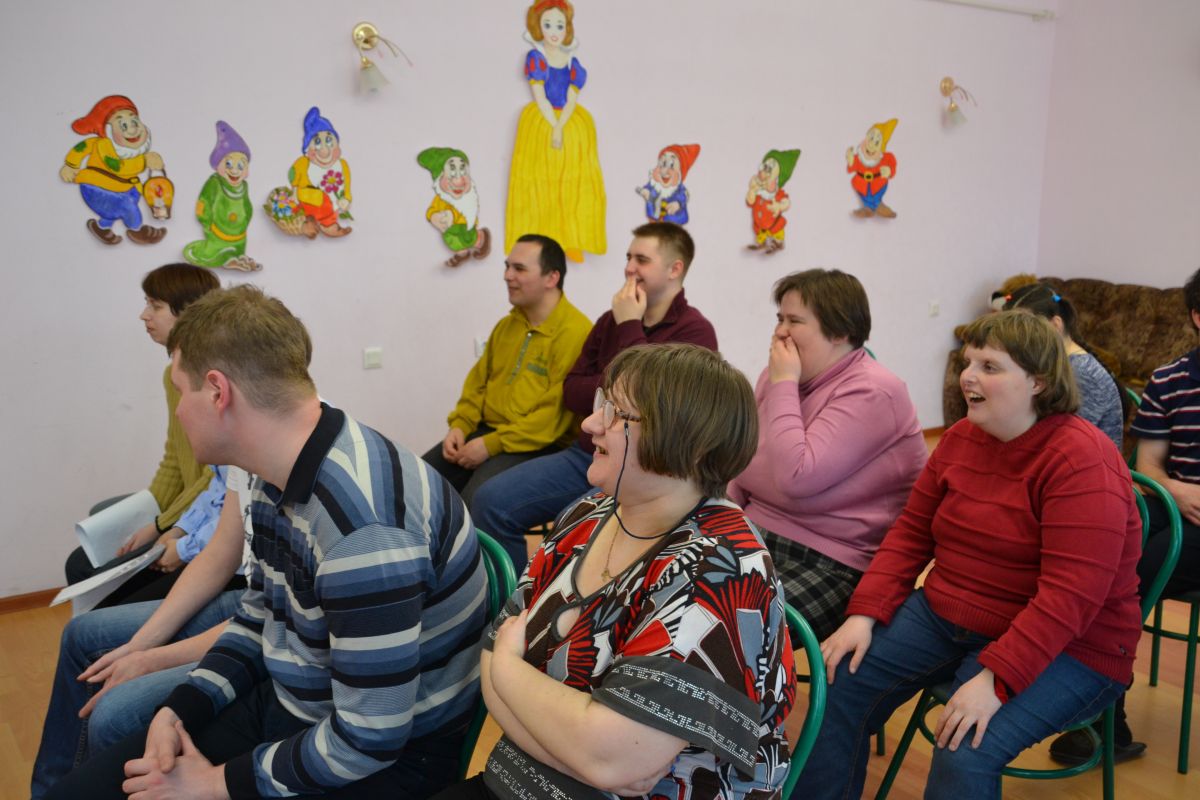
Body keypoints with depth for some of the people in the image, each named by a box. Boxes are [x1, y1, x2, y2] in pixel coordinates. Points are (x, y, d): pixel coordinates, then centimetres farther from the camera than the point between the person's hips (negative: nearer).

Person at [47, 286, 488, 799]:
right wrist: (177, 711, 0)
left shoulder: (361, 521, -32)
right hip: (283, 707, 8)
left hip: (385, 757, -8)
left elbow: (369, 739, -27)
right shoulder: (278, 480, 0)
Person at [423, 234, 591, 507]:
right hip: (485, 431, 8)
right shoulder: (507, 325, 15)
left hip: (536, 445, -8)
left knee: (474, 501, -28)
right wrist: (460, 426, 2)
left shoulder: (575, 333, -14)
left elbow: (556, 413, -20)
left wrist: (492, 444, -19)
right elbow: (477, 382, 21)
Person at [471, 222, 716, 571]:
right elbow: (572, 392, 10)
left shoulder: (694, 331, -8)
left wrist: (630, 327, -11)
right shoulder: (611, 320, 13)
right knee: (491, 502, -8)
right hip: (586, 455, 7)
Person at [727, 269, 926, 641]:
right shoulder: (779, 374, 9)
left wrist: (784, 385, -18)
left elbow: (797, 477, -26)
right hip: (757, 535, 8)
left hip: (835, 563, -7)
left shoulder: (871, 393, -16)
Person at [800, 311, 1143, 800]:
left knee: (966, 755, -28)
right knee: (839, 685, -7)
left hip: (1063, 648, -6)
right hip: (944, 614, 7)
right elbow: (910, 533, 6)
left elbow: (1070, 596, -25)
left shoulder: (1080, 461, -19)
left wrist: (994, 679, -31)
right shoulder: (961, 438, 3)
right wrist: (863, 615, -6)